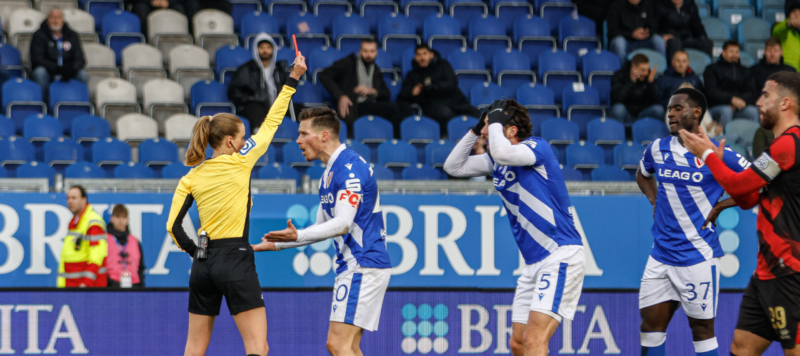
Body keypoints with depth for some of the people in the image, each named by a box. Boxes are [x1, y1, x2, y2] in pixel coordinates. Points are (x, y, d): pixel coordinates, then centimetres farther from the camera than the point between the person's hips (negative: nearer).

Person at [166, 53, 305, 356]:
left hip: (203, 263, 6)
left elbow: (174, 226, 4)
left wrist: (195, 252, 16)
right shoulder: (240, 162, -3)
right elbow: (271, 123, 5)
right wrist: (293, 79, 14)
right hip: (236, 261, -6)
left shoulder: (191, 179, 7)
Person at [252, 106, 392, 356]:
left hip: (363, 265, -10)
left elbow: (343, 224, -24)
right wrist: (277, 244, 25)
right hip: (351, 267, 10)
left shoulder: (350, 167, -14)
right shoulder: (329, 175, 18)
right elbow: (322, 228, 27)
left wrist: (298, 236, -34)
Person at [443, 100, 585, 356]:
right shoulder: (497, 161, 13)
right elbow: (453, 167, 19)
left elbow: (502, 152, -32)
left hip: (561, 255, -9)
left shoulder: (537, 147, -12)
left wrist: (495, 119, -14)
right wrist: (475, 130, 9)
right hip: (534, 263, 9)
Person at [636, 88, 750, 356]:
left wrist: (719, 207, -10)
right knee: (651, 326, 4)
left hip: (698, 256, -5)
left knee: (702, 329, 1)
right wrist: (654, 200, 11)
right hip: (661, 253, 5)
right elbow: (643, 175, 29)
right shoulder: (657, 149, 7)